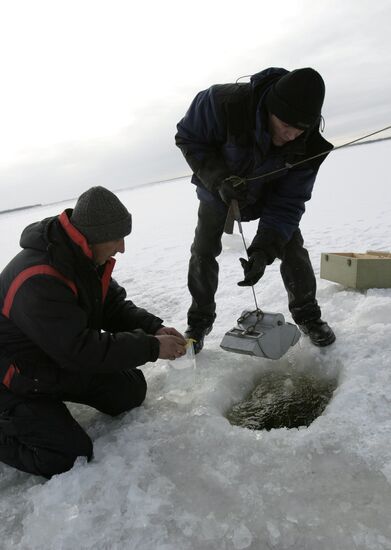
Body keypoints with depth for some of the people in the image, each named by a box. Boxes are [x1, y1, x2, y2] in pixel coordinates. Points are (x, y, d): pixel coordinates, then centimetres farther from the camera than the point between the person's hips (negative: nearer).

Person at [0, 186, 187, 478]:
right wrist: (152, 347, -30)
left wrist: (155, 328, -16)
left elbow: (114, 306, 2)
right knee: (70, 457, -13)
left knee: (131, 388, 1)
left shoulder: (91, 258, -6)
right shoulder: (37, 281, -35)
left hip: (61, 364, 8)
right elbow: (79, 348, -35)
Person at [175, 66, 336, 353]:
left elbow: (288, 201, -26)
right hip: (218, 190, 0)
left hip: (269, 195, 1)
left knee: (292, 249, -8)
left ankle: (308, 316, 12)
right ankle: (200, 321, 14)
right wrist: (218, 178, -40)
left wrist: (263, 250, -38)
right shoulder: (224, 102, -39)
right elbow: (188, 137, -23)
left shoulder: (308, 145, -30)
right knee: (203, 252, -4)